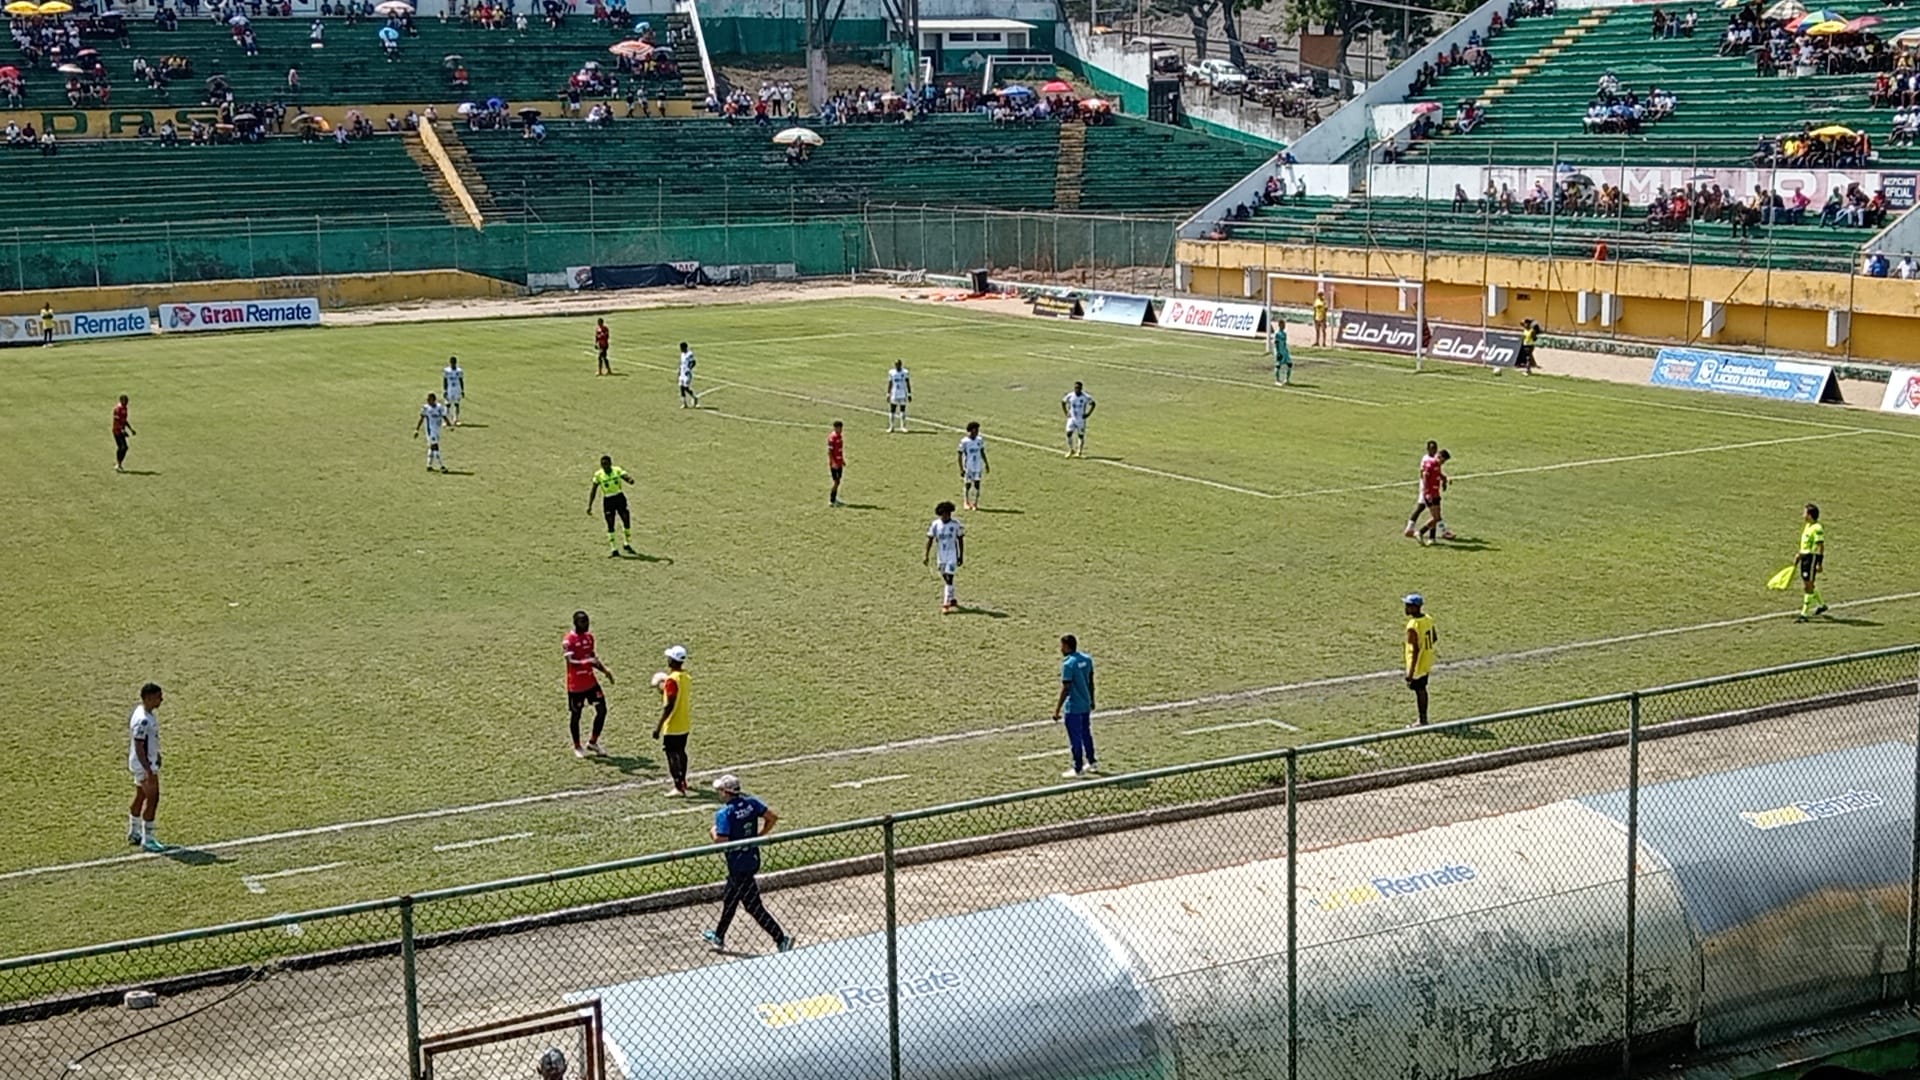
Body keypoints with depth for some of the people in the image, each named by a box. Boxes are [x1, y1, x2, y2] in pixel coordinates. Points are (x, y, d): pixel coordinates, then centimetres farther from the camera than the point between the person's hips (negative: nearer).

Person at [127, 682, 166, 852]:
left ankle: (134, 833, 34)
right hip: (144, 765, -10)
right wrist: (149, 771, -26)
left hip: (146, 763, 10)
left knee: (141, 797, 20)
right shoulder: (143, 720, -26)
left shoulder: (144, 713, 5)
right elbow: (139, 748, -25)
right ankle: (147, 840, -2)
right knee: (152, 799, -6)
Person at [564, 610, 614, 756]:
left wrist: (604, 670, 6)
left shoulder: (589, 637, 7)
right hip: (576, 685, -7)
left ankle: (593, 742, 19)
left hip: (591, 682, 7)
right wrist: (588, 662, -42)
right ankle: (577, 747, 22)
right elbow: (571, 662, -27)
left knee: (602, 709, 4)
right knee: (575, 715, 6)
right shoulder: (568, 640, -16)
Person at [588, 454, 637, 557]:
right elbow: (593, 490, 2)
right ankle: (613, 550, 3)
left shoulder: (617, 470, -2)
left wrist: (630, 479, -39)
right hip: (608, 501, -1)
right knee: (610, 525, -4)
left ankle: (626, 545, 22)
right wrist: (589, 505, -3)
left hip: (620, 498, 1)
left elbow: (626, 477, -12)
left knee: (627, 521, 0)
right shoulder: (598, 475, -3)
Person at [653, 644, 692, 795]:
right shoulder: (685, 676, 5)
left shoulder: (672, 680, -21)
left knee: (672, 755, -5)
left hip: (672, 726, -9)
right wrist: (664, 691, 19)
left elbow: (669, 705, -23)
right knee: (680, 752, 22)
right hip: (685, 724, 9)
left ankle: (679, 788, -8)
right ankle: (682, 781, 37)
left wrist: (658, 726, -21)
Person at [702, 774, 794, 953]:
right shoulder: (751, 802, -1)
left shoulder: (724, 813, -21)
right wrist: (759, 836, 8)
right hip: (753, 859, 8)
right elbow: (772, 817, -1)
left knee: (754, 906, -2)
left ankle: (781, 939, -7)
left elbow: (721, 842, -26)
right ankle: (719, 938, 40)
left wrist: (714, 832, -5)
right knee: (729, 899, 25)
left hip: (739, 865, -8)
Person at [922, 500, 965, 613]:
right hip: (941, 554, 3)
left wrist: (961, 556, 1)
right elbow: (930, 540, 0)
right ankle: (952, 599, 33)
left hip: (953, 554, -3)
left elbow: (960, 540, 0)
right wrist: (926, 555, -3)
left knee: (949, 578, -10)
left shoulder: (956, 523, -9)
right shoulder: (935, 524, -6)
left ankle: (946, 604, -10)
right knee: (946, 578, 14)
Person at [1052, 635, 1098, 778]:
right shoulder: (1087, 659, 1)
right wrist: (1091, 700, 23)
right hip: (1086, 705, 8)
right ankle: (1092, 762, 32)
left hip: (1073, 708, -8)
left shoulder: (1068, 664, -21)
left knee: (1075, 739, 3)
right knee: (1086, 734, 22)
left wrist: (1057, 709, -16)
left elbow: (1065, 689, -21)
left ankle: (1078, 769, 10)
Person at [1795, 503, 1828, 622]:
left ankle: (1804, 614, -6)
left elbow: (1821, 546, -18)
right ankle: (1821, 605, 37)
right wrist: (1799, 555, 24)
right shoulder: (1807, 526, 13)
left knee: (1808, 585, -8)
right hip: (1805, 556, 10)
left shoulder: (1817, 528, -16)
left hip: (1813, 557, -10)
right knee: (1807, 585, 18)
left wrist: (1820, 564, -21)